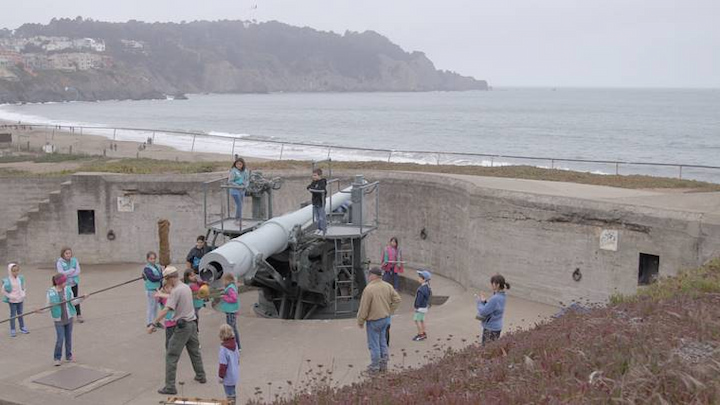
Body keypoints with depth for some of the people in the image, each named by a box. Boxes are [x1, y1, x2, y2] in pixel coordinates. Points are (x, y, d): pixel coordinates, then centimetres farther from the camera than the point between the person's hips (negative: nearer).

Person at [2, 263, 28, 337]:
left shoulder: (20, 278, -2)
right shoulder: (7, 281, -17)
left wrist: (23, 295, 3)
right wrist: (10, 296, -16)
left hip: (20, 300, 5)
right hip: (12, 301, -5)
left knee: (20, 314, 16)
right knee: (13, 315, 3)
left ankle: (22, 328, 27)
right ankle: (12, 330, 11)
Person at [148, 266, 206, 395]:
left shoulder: (176, 291, -17)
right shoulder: (186, 287, 8)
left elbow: (166, 310, -25)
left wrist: (153, 324, -24)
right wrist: (162, 295, 40)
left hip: (182, 326, -9)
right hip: (192, 323, 9)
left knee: (171, 356, -3)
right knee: (195, 351, 25)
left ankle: (170, 387, -5)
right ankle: (201, 376, 39)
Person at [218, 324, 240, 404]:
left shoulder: (223, 348, -25)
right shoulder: (234, 345, -1)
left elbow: (223, 364, -22)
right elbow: (238, 358, 11)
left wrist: (221, 376, -12)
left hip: (228, 377, -8)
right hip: (235, 375, 8)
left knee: (230, 395, 4)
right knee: (232, 393, 23)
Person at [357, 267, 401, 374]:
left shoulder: (369, 289, -21)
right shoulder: (387, 286, -1)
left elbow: (364, 308, -17)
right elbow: (397, 299, 5)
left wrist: (360, 321, -5)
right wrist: (389, 311, 12)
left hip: (374, 320, -6)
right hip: (385, 319, 7)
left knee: (374, 344, 5)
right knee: (383, 342, 19)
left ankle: (375, 367, 13)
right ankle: (383, 365, 26)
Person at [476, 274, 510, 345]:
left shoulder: (495, 299, -26)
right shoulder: (501, 296, 4)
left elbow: (483, 312, -20)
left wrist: (479, 301, -4)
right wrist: (484, 301, -3)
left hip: (491, 329, -9)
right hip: (496, 327, 9)